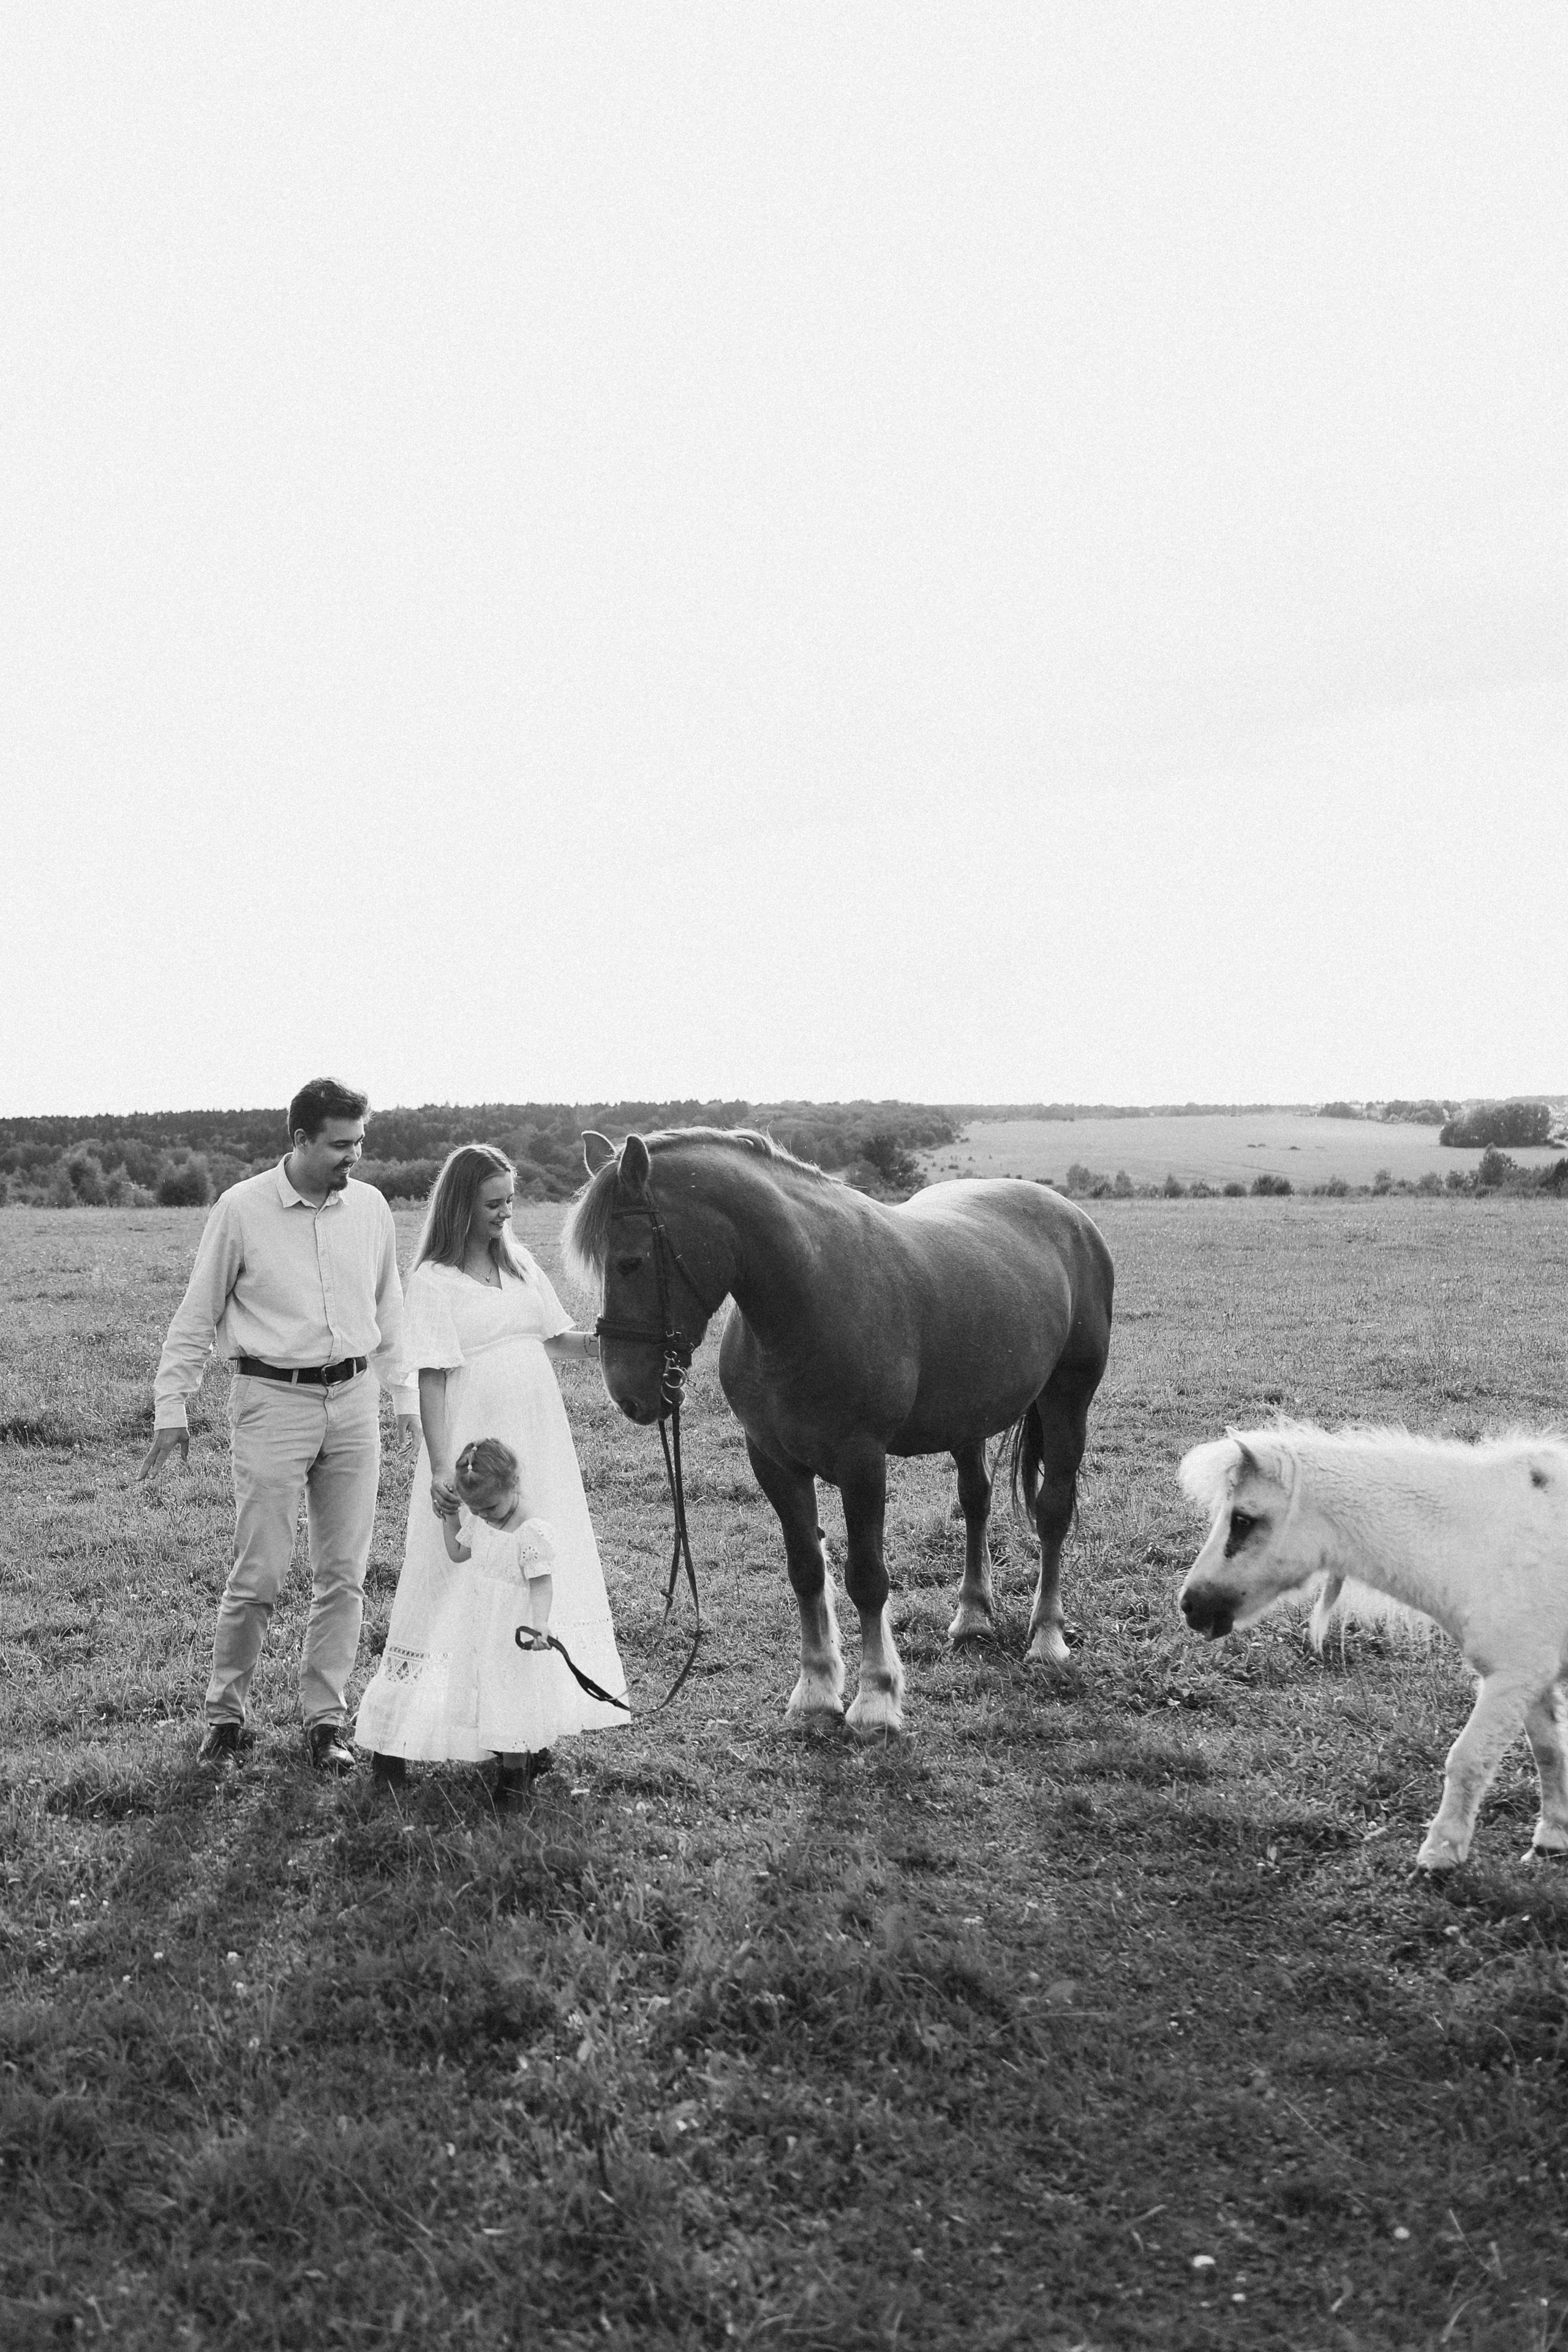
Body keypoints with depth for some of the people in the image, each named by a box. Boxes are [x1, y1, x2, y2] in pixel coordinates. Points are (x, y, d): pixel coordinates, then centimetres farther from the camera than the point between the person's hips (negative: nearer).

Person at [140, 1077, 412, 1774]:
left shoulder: (370, 1207, 5)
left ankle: (325, 1720, 17)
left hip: (354, 1400, 3)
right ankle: (225, 1712, 17)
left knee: (343, 1574, 6)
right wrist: (171, 1409, -1)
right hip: (273, 1400, -3)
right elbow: (196, 1316, 1)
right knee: (259, 1574, -2)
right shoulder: (242, 1208, -5)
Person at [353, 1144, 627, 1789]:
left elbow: (556, 1337, 14)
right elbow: (431, 1378, -13)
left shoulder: (520, 1263, 10)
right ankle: (395, 1738, 9)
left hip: (537, 1446, 6)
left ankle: (516, 1733, 21)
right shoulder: (434, 1280, -9)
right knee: (458, 1584, -2)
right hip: (473, 1451, -6)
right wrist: (441, 1470, -20)